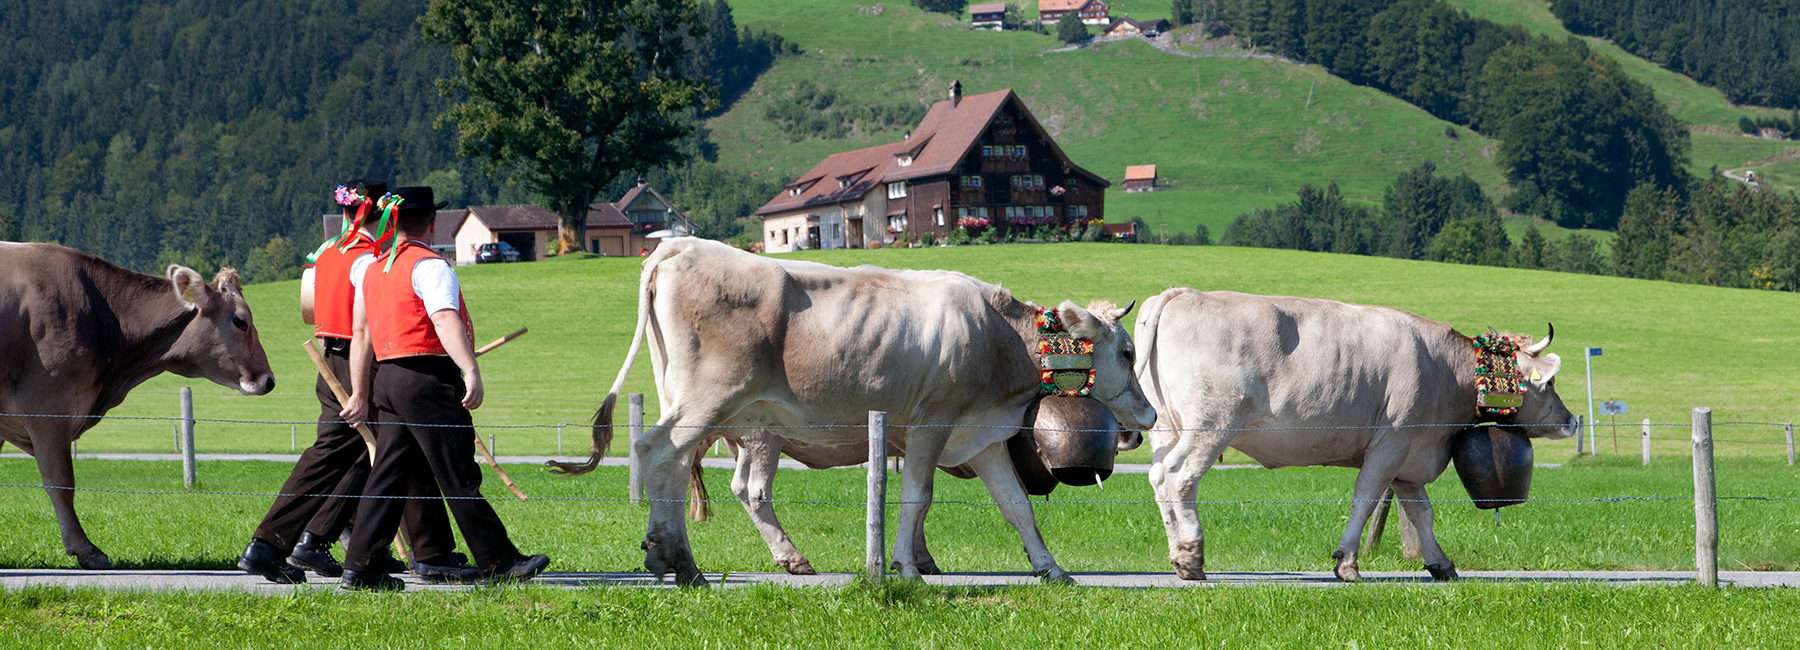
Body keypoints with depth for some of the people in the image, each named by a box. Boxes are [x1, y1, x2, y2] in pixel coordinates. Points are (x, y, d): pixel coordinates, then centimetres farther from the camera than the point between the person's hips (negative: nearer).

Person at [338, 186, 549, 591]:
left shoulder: (373, 270, 17)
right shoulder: (430, 266, -9)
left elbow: (361, 334, 19)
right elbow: (445, 320, -24)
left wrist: (360, 394, 22)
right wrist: (471, 371, -34)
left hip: (387, 378, 8)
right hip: (428, 380, -8)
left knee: (389, 475, 8)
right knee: (460, 477, -5)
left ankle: (360, 567, 4)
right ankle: (498, 562, -1)